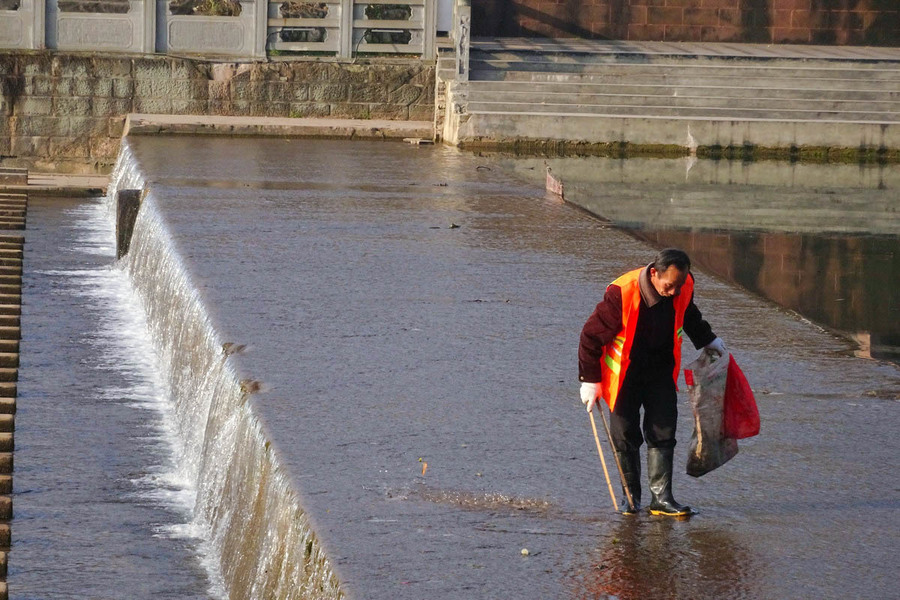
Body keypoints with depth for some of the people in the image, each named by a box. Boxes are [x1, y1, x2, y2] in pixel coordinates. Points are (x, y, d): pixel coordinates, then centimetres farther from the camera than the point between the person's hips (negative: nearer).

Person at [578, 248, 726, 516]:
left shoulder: (683, 288, -14)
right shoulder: (621, 293, -29)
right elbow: (592, 335, -18)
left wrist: (707, 340, 23)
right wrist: (590, 380, -15)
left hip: (661, 371, 4)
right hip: (624, 373, -3)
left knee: (663, 433, -3)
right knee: (625, 435, 0)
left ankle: (661, 497, -2)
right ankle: (631, 495, 14)